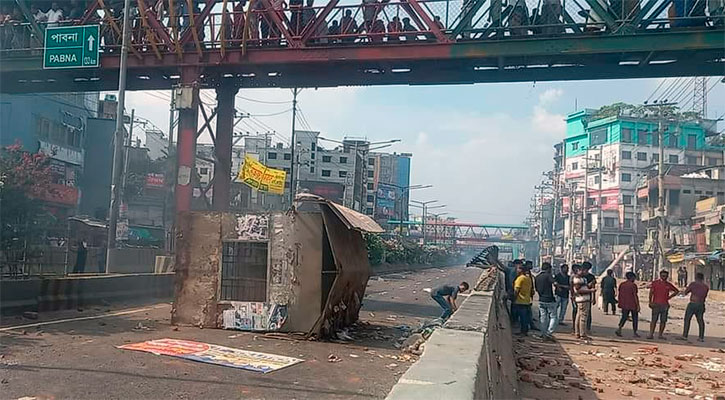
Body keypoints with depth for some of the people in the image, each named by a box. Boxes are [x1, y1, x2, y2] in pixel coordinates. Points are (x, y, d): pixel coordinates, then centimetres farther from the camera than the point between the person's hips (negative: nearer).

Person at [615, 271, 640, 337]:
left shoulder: (621, 284, 5)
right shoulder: (633, 285, -11)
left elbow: (619, 295, 9)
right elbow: (635, 296, -14)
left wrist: (620, 303, 18)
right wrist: (638, 306, -10)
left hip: (624, 305, 5)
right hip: (633, 305, -5)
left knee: (624, 317, 11)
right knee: (635, 318, 10)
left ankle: (619, 329, -10)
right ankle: (635, 333, 14)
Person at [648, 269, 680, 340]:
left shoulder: (668, 285, 10)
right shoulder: (655, 283, 4)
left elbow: (677, 291, 23)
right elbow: (651, 292, 1)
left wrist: (669, 297, 11)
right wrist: (650, 301, -9)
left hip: (665, 304, 3)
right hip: (656, 304, -3)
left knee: (663, 321, 3)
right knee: (654, 320, -6)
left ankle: (660, 334, 11)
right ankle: (651, 334, -6)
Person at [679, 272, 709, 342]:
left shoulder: (693, 284, -6)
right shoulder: (706, 287, 4)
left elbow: (685, 292, 3)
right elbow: (705, 296, 15)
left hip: (692, 304, -4)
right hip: (701, 305, 4)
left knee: (687, 320, 2)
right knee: (700, 320, 12)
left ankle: (685, 336, -2)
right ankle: (701, 337, 12)